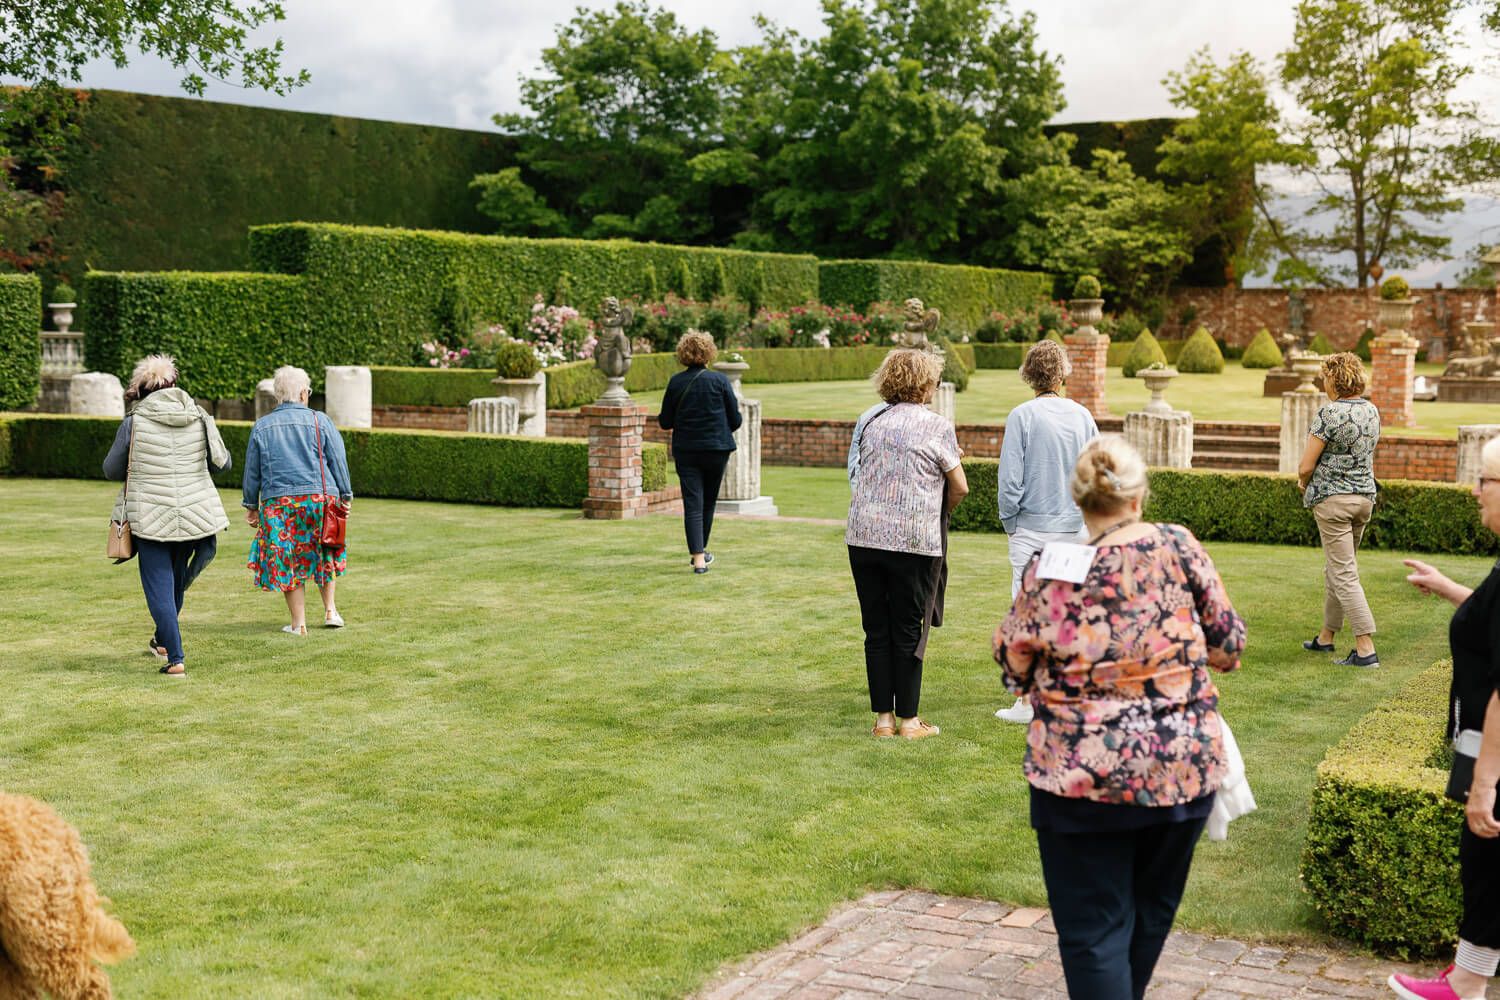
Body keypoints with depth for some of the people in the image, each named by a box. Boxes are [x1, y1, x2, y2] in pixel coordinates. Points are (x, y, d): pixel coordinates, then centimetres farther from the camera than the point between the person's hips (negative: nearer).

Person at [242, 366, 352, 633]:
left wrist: (251, 505, 19)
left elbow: (252, 471, 11)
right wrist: (345, 496, 10)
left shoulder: (261, 427, 6)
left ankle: (298, 623, 6)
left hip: (277, 501, 1)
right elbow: (338, 462, 1)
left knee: (288, 561, 6)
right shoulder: (320, 421, 0)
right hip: (320, 497, -1)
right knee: (326, 555, 19)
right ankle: (330, 609, 15)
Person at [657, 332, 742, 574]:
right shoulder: (719, 380, -7)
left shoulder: (676, 382, -3)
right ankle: (701, 551, 28)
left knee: (692, 504, -1)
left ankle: (698, 557, -10)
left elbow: (665, 422, 2)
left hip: (685, 451, 0)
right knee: (709, 501, 16)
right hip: (716, 449, 0)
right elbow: (735, 419, -4)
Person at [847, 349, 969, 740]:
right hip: (914, 539, -4)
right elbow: (960, 488, 0)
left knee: (876, 630, 10)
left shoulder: (871, 421, 10)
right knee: (909, 631, 4)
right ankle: (908, 719, 10)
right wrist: (941, 511, 21)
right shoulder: (936, 427, -4)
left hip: (863, 535, 4)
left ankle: (883, 717, 14)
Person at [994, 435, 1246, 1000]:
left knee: (1092, 929, 5)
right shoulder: (1177, 547, -6)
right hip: (1182, 767, 2)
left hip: (1080, 777, -2)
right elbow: (1228, 642, 2)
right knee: (1151, 911, 23)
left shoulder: (1046, 568, -7)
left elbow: (1013, 667, 3)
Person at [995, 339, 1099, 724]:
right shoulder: (1083, 416, 3)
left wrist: (1009, 523, 2)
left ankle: (1027, 701, 3)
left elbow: (1010, 479, -11)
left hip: (1033, 528, -4)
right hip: (1076, 529, 4)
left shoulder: (1023, 416, -9)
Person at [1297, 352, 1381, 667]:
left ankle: (1366, 649, -10)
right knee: (1335, 569, 19)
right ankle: (1326, 636, 29)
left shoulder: (1329, 412, -16)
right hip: (1365, 496, 8)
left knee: (1344, 574, -6)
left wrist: (1303, 482, 8)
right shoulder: (1372, 410, 7)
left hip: (1332, 498, -8)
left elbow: (1306, 466, -15)